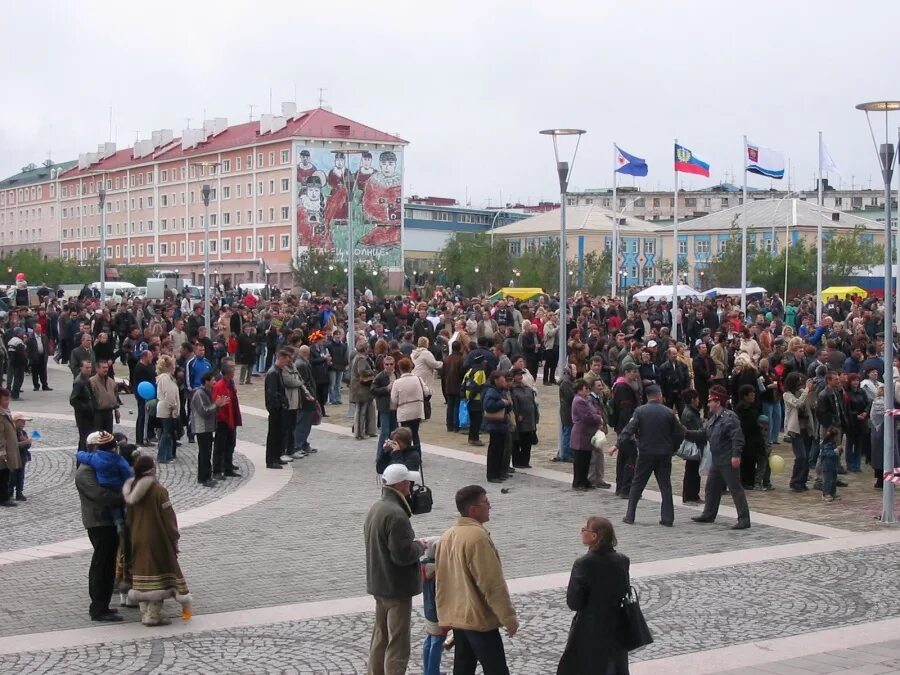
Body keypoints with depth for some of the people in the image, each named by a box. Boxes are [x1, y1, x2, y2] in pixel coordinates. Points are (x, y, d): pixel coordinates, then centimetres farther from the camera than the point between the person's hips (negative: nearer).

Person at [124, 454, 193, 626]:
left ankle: (145, 613, 18)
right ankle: (153, 615, 0)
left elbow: (128, 517, 11)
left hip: (138, 540, 6)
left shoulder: (131, 490, 3)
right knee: (157, 573, 0)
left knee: (143, 572, 13)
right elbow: (168, 517, -14)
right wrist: (174, 538, -3)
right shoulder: (158, 491, -17)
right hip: (157, 539, -6)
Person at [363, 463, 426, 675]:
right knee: (398, 644, -2)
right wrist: (420, 546, -7)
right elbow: (403, 554, -28)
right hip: (397, 586, -10)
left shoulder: (375, 508, 6)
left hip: (378, 583, 10)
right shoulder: (396, 515, -25)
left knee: (380, 635, 21)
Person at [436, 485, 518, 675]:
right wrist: (509, 618, -14)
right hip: (479, 618, -9)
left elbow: (441, 579, 16)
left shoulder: (447, 536, 8)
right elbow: (493, 585, -21)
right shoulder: (477, 536, -21)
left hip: (456, 616, 9)